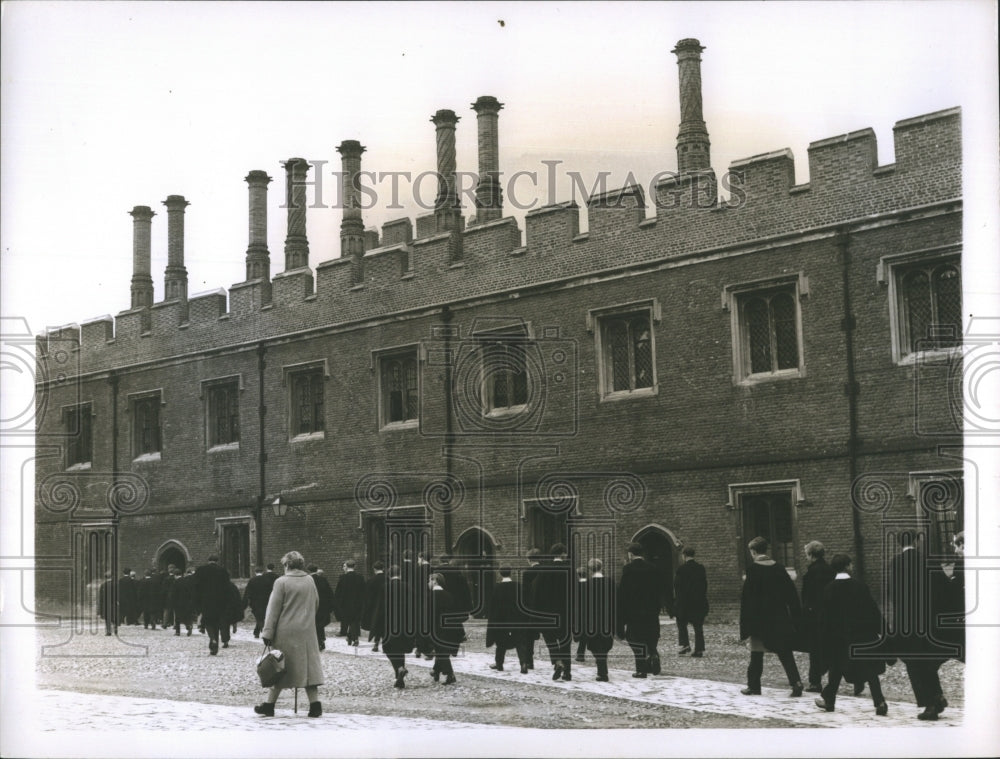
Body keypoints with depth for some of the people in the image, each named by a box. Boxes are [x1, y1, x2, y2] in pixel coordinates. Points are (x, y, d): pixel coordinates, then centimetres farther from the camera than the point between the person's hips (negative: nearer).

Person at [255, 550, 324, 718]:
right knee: (308, 665, 5)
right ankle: (315, 704, -2)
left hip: (286, 632, -4)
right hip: (307, 631, 4)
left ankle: (269, 705, 12)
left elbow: (273, 610, -8)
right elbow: (316, 605, 17)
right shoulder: (310, 581, 7)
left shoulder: (281, 582, -8)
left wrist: (267, 633, -6)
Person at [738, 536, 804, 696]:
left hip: (759, 619, -4)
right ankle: (796, 682, -6)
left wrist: (745, 623, -6)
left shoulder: (752, 569, -11)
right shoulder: (778, 568, 2)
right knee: (785, 652, 9)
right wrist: (795, 616, 10)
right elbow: (791, 594, 4)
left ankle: (754, 686, 13)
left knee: (757, 653, 7)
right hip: (780, 619, 4)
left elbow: (747, 597, -11)